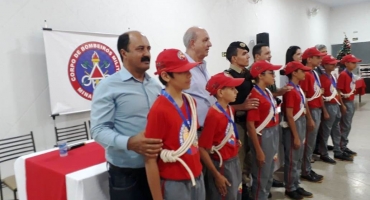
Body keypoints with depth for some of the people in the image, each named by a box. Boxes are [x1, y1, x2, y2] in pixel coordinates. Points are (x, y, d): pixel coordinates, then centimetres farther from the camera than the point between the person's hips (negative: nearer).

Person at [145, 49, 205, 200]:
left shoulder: (191, 102, 1)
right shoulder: (159, 110, -20)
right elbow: (150, 160, -17)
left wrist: (197, 174, 12)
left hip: (197, 178, 6)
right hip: (174, 184, -6)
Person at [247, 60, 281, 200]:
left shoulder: (268, 92, 7)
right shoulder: (255, 96, -21)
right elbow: (250, 125, -22)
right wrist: (258, 150, -19)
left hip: (273, 135, 9)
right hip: (263, 137, -9)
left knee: (269, 175, 22)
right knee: (261, 176, 6)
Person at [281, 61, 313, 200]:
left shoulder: (298, 88, 10)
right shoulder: (290, 90, -19)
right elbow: (289, 115, -21)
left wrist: (302, 133, 17)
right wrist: (296, 136, -18)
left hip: (301, 124, 9)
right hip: (293, 127, -9)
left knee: (298, 159, 17)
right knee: (292, 160, 4)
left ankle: (296, 186, 31)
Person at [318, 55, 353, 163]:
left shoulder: (333, 76, 12)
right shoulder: (322, 77, -17)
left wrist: (342, 105, 18)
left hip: (336, 105, 9)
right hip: (329, 106, -9)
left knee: (336, 130, 17)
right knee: (326, 131, 1)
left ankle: (338, 152, 30)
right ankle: (324, 154, 12)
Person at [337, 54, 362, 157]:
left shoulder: (351, 75, 12)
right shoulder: (343, 75, -16)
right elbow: (339, 91, -18)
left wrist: (352, 101, 15)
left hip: (351, 102, 9)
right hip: (346, 103, -9)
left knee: (348, 126, 13)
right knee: (345, 126, -2)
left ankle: (343, 145, 22)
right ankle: (342, 147, 7)